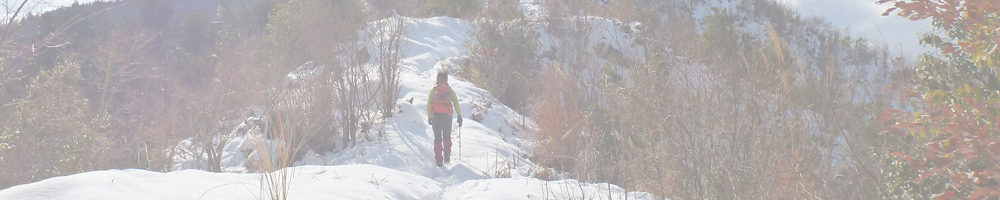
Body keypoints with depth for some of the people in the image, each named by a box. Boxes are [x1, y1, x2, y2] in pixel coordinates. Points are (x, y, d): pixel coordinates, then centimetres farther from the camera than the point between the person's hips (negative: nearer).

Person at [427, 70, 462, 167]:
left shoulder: (433, 90, 1)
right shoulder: (450, 90, 1)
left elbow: (429, 104, -3)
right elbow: (456, 103, -4)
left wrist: (429, 117, 2)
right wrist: (459, 116, -1)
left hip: (435, 116, 0)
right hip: (447, 117, 0)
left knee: (437, 138, 8)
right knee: (447, 137, 18)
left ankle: (439, 160, 2)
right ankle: (447, 155, -3)